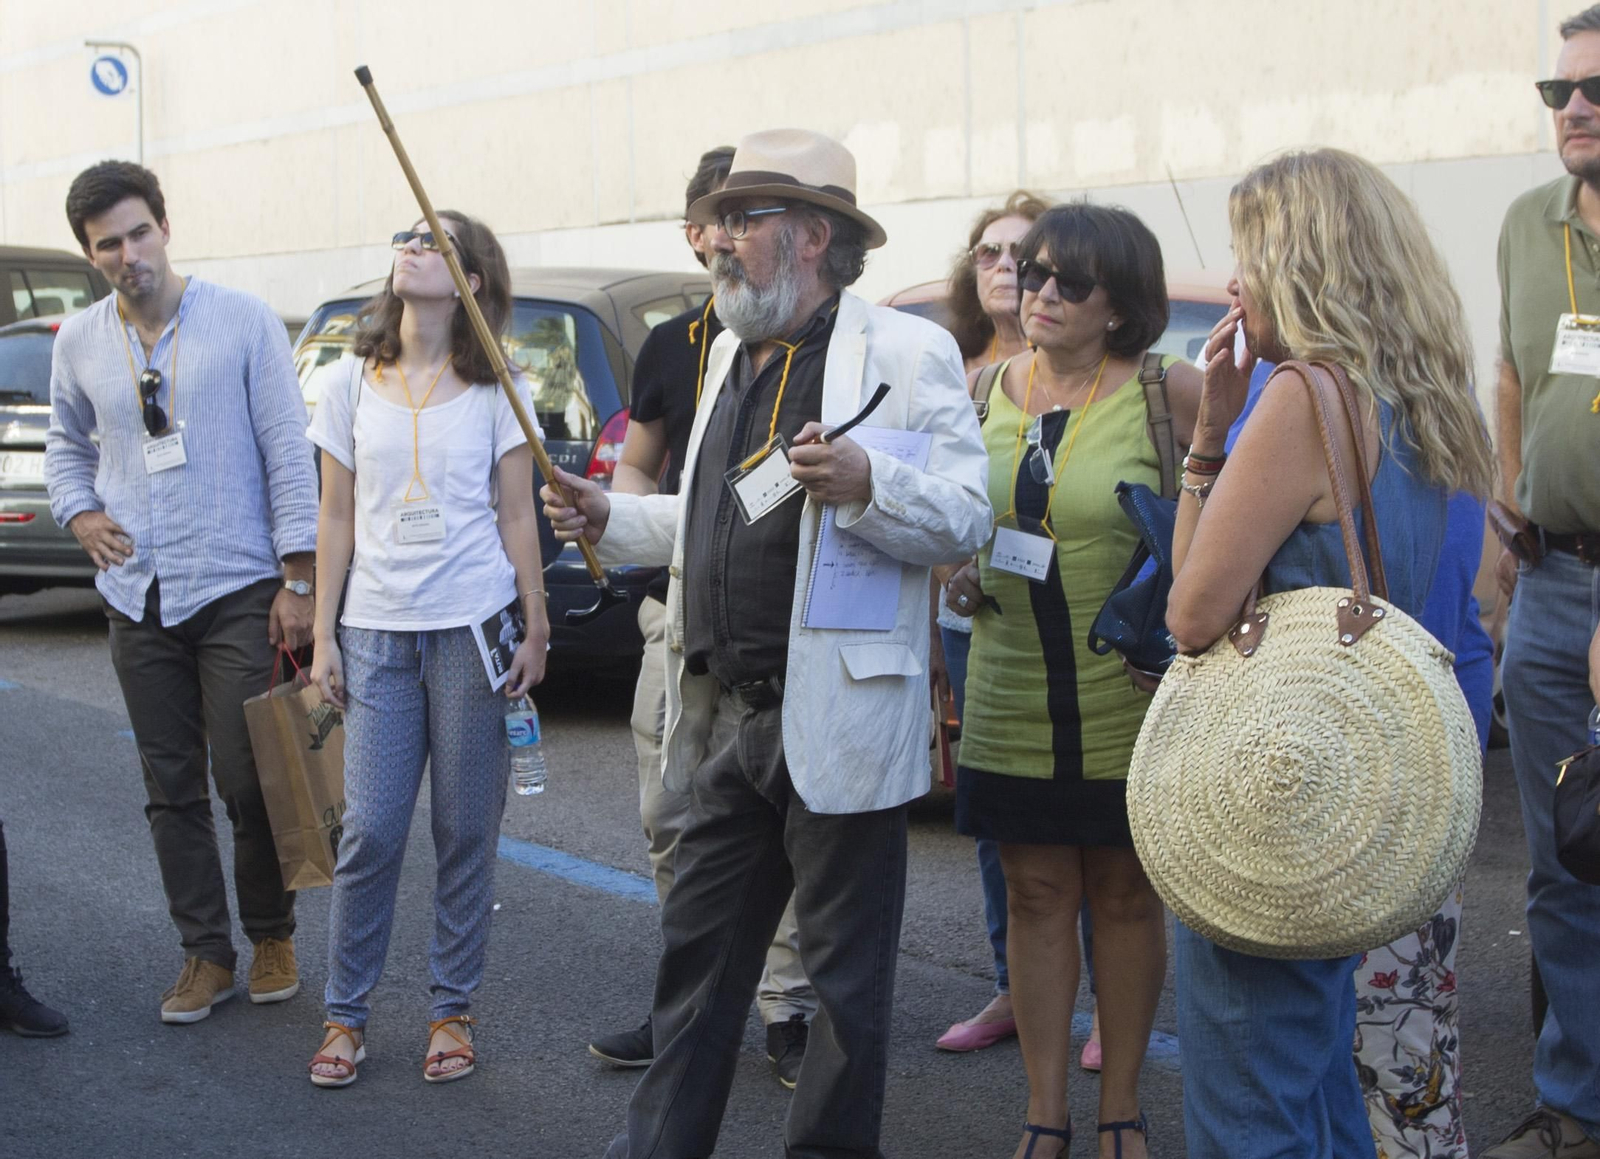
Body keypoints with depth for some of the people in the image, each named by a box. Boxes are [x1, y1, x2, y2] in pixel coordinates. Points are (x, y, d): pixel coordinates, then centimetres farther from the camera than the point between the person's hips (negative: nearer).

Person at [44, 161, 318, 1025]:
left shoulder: (242, 322, -5)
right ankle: (205, 952, 19)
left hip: (236, 590, -4)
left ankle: (272, 937, 18)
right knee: (172, 788, 8)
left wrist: (298, 579, -8)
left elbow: (288, 454, -4)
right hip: (137, 598, 4)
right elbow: (65, 447, 22)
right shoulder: (79, 344, 7)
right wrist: (80, 515, 1)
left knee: (249, 780, -3)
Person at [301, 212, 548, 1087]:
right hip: (377, 631, 1)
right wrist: (324, 636, 6)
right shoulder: (351, 382, 8)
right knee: (370, 830, -3)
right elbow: (336, 519, 10)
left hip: (474, 628, -1)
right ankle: (345, 1013, 12)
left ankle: (452, 1009, 17)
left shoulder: (495, 389, 3)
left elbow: (516, 518, 4)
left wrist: (534, 630, 0)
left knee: (466, 832, 3)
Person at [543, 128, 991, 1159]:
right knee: (698, 948, 14)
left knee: (847, 972, 6)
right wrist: (610, 519, 14)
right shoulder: (731, 356, 17)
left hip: (836, 718, -7)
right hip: (724, 715, 7)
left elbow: (966, 520, -12)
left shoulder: (907, 351, -7)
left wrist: (866, 481, -28)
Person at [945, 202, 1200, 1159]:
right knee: (1038, 896, 9)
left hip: (1130, 699, -3)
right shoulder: (989, 390, 6)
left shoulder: (1165, 391, -8)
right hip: (1013, 696, 3)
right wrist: (963, 578, 6)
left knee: (1126, 896, 8)